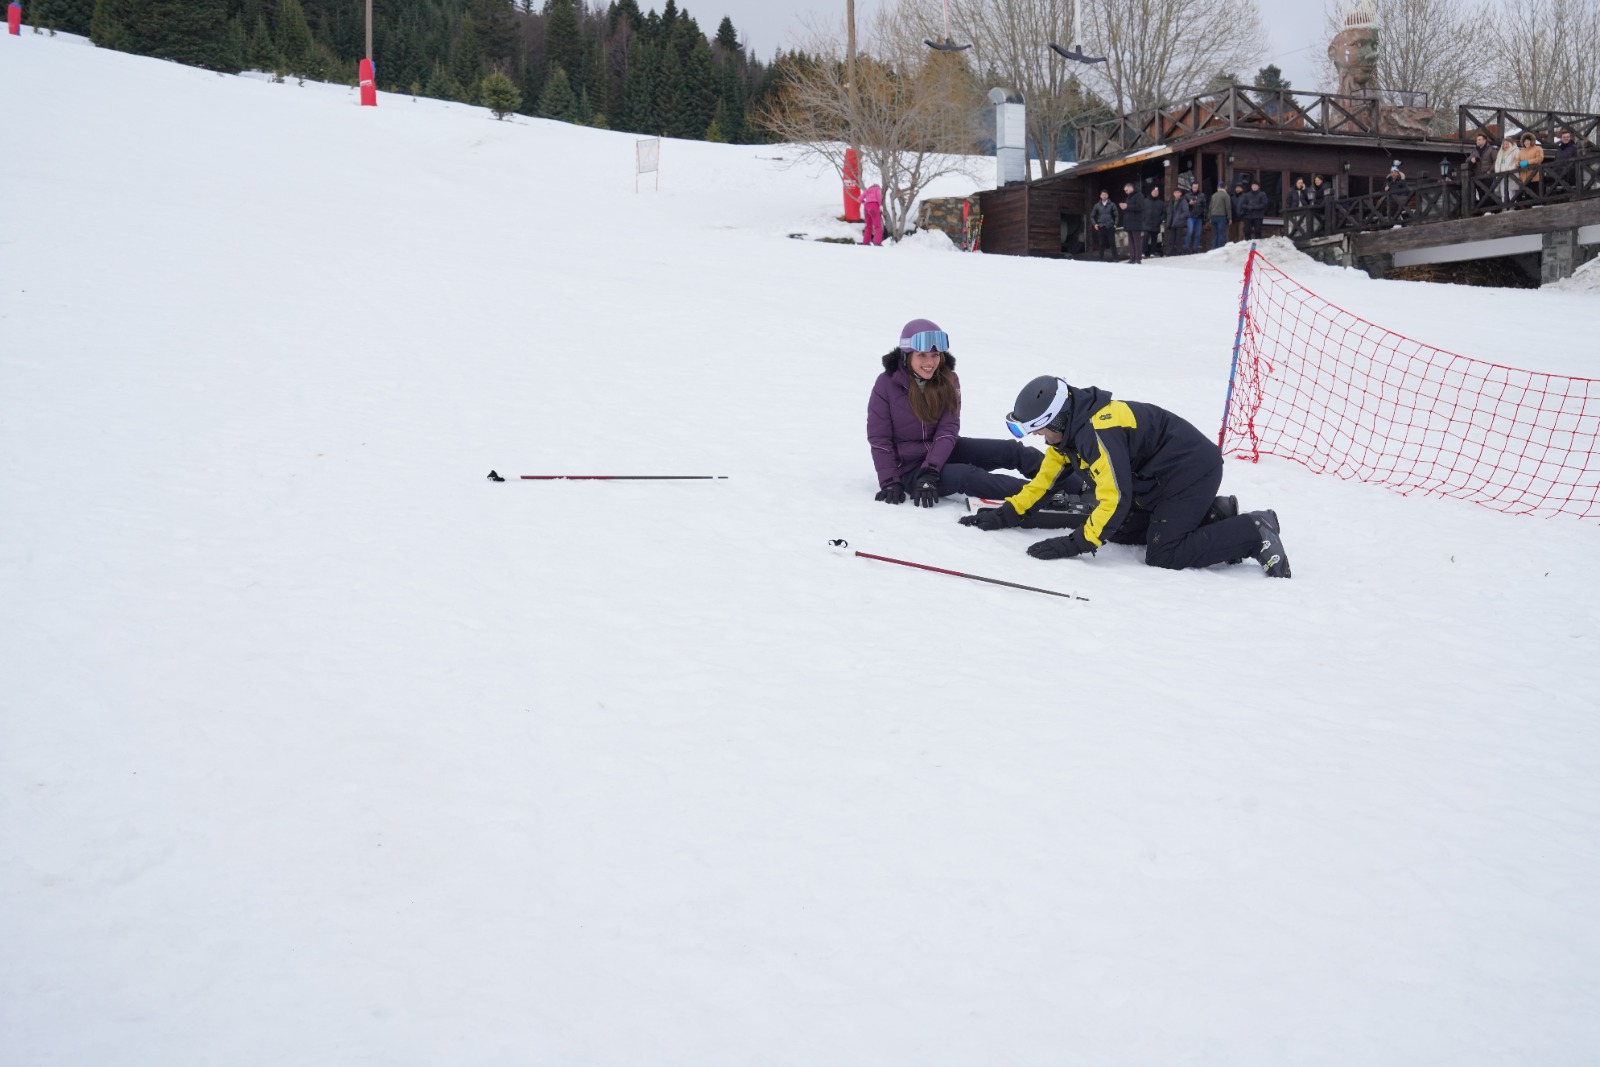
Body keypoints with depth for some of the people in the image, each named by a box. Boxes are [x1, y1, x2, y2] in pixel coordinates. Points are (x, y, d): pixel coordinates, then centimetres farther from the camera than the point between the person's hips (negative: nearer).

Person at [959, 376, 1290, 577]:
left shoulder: (1100, 432, -28)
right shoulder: (1071, 427, 3)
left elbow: (1115, 499, -30)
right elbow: (1045, 477, 13)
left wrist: (1077, 543, -28)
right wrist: (1007, 514, 7)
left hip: (1192, 471, -10)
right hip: (1160, 478, 10)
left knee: (1163, 556, -16)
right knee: (1122, 531, 9)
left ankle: (1253, 533, -9)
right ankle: (1212, 516, 13)